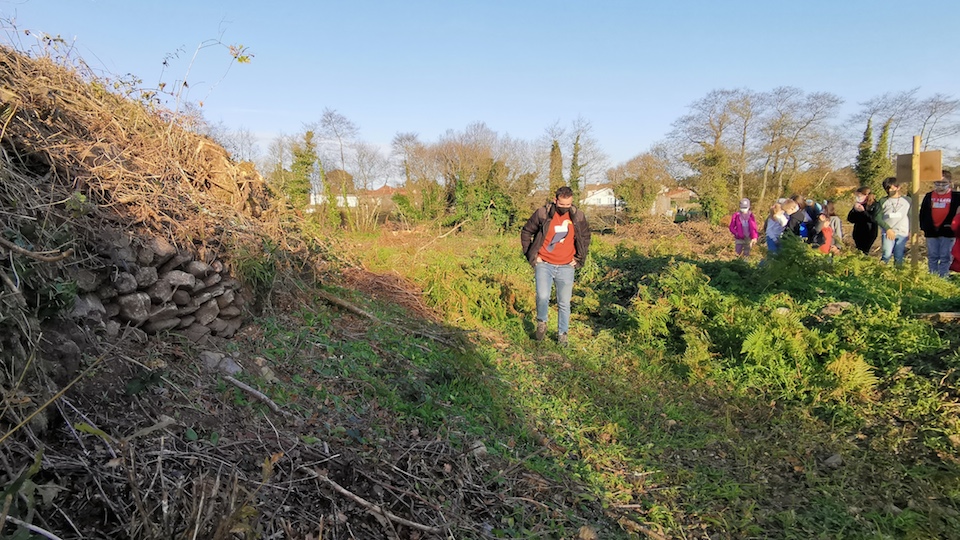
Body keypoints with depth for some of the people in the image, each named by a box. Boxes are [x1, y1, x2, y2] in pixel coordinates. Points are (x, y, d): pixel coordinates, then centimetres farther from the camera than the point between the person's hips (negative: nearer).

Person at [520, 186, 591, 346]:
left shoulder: (578, 216, 0)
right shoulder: (542, 213, -7)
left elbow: (586, 238, 16)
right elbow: (526, 232, 4)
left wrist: (579, 258, 9)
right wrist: (531, 256, 1)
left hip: (566, 267, 2)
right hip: (544, 265, -2)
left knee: (564, 303, 7)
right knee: (542, 297, -18)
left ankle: (562, 334, 24)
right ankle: (542, 322, 11)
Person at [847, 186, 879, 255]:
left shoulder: (874, 205, -9)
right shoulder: (858, 205, 5)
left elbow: (873, 219, -20)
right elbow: (850, 219, 2)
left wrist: (863, 211, -27)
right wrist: (854, 210, -13)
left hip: (869, 234, -5)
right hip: (858, 233, 5)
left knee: (864, 251, -9)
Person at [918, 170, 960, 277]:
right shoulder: (929, 196, 7)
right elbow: (922, 213, 9)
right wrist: (922, 227, 3)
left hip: (947, 231, -2)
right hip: (931, 231, 2)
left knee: (945, 257, 2)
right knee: (932, 257, 9)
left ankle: (943, 278, 8)